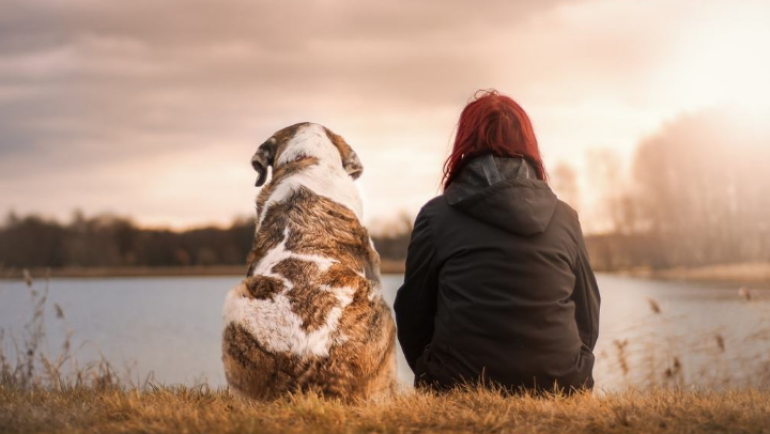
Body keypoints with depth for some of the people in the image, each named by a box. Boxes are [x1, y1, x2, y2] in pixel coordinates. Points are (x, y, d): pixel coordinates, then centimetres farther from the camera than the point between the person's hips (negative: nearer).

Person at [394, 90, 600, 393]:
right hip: (559, 388, 2)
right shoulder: (565, 218, 7)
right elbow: (588, 319, 12)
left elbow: (413, 316, 5)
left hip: (461, 390, -2)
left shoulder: (436, 216, 0)